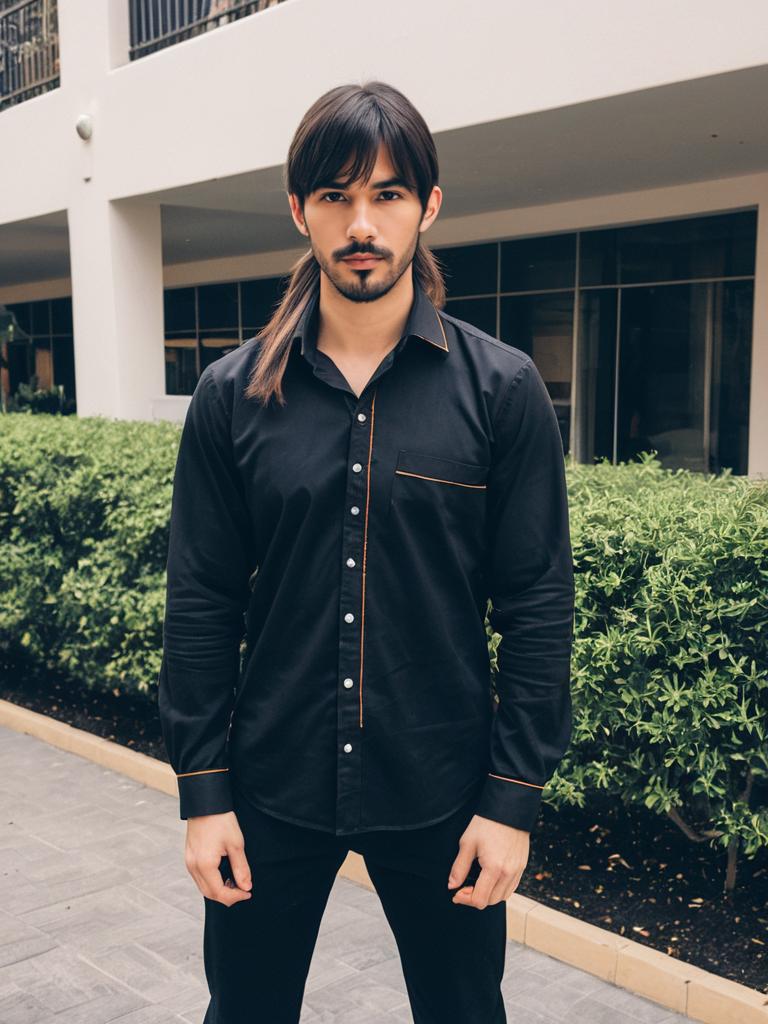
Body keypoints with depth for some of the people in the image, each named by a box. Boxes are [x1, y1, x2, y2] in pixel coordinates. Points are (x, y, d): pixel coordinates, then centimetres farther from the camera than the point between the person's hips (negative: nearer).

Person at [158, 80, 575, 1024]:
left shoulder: (502, 390, -6)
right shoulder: (231, 395, -2)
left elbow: (538, 606, -5)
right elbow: (202, 604, 0)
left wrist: (514, 798, -7)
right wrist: (202, 792, -2)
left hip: (440, 796, -1)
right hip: (271, 793, 1)